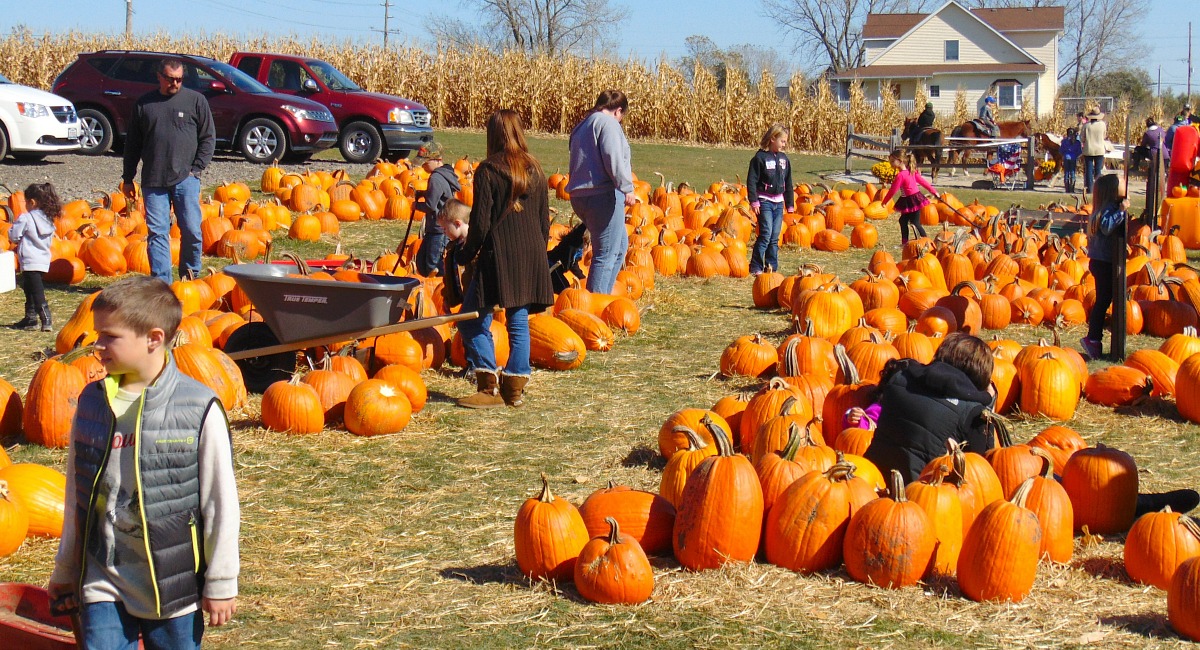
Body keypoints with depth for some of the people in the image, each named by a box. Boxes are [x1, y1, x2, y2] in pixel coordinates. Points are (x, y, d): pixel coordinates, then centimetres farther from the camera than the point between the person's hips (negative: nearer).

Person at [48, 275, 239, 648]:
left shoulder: (199, 409, -11)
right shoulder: (92, 403, 2)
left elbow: (221, 504, -7)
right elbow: (76, 493, 12)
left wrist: (221, 584, -3)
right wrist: (65, 572, 17)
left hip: (173, 586, -3)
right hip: (102, 582, 3)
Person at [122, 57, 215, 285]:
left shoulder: (195, 100, 6)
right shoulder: (144, 104, 11)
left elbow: (208, 138, 8)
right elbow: (133, 144, 16)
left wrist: (197, 168, -2)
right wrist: (127, 178, 13)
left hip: (185, 178, -1)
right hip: (153, 181, 2)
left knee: (192, 230, -3)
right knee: (157, 232, -1)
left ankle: (191, 277, 15)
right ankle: (161, 281, 3)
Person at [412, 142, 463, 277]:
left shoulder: (436, 178, -19)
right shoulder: (445, 174, 12)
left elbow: (430, 206, -21)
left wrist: (416, 205, -3)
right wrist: (421, 194, 9)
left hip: (439, 230, -11)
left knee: (433, 266, -6)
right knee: (421, 261, 17)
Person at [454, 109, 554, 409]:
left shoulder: (488, 170, -7)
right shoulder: (535, 171, 10)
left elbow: (481, 221, -9)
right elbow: (545, 220, 13)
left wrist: (466, 253, 4)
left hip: (498, 257, -6)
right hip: (531, 256, 6)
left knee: (474, 321, 2)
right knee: (519, 322, 11)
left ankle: (490, 387, -4)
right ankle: (515, 387, 9)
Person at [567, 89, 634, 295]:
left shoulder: (582, 126, 24)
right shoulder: (608, 122, -5)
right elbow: (613, 158, -19)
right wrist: (627, 188, -19)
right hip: (603, 194, -10)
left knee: (620, 244, 21)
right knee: (607, 253, -6)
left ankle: (603, 294, 22)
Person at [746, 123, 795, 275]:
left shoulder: (784, 158, 11)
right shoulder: (760, 157, -8)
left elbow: (788, 184, 19)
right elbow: (751, 181, -9)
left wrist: (790, 204, 18)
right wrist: (754, 201, -15)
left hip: (778, 202, 6)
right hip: (764, 201, -6)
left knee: (775, 238, 5)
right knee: (766, 235, -13)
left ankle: (772, 267, 11)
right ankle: (755, 267, -7)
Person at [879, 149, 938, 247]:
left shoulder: (900, 175, -21)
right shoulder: (912, 171, 6)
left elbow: (893, 191, -16)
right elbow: (922, 181, 12)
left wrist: (885, 201, -5)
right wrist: (933, 191, 19)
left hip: (911, 201, -9)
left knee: (915, 223, -1)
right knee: (903, 220, 16)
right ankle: (905, 242, 21)